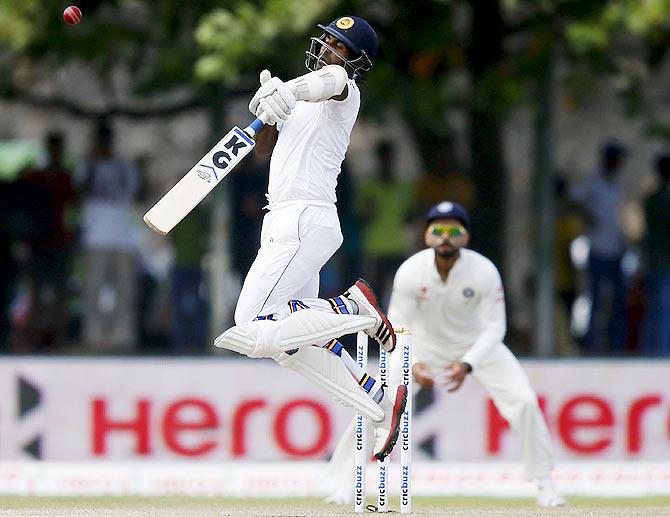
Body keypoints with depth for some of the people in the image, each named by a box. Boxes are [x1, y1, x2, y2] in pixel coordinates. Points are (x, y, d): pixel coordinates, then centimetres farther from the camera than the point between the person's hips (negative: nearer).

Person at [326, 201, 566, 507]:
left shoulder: (484, 272, -26)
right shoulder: (410, 272, -26)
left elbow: (494, 327, -21)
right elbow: (398, 325, -20)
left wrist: (468, 365, -37)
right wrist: (413, 364, -39)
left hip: (477, 345, 0)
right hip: (423, 346, 0)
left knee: (523, 401, -15)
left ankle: (544, 483, 3)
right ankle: (344, 482, -2)